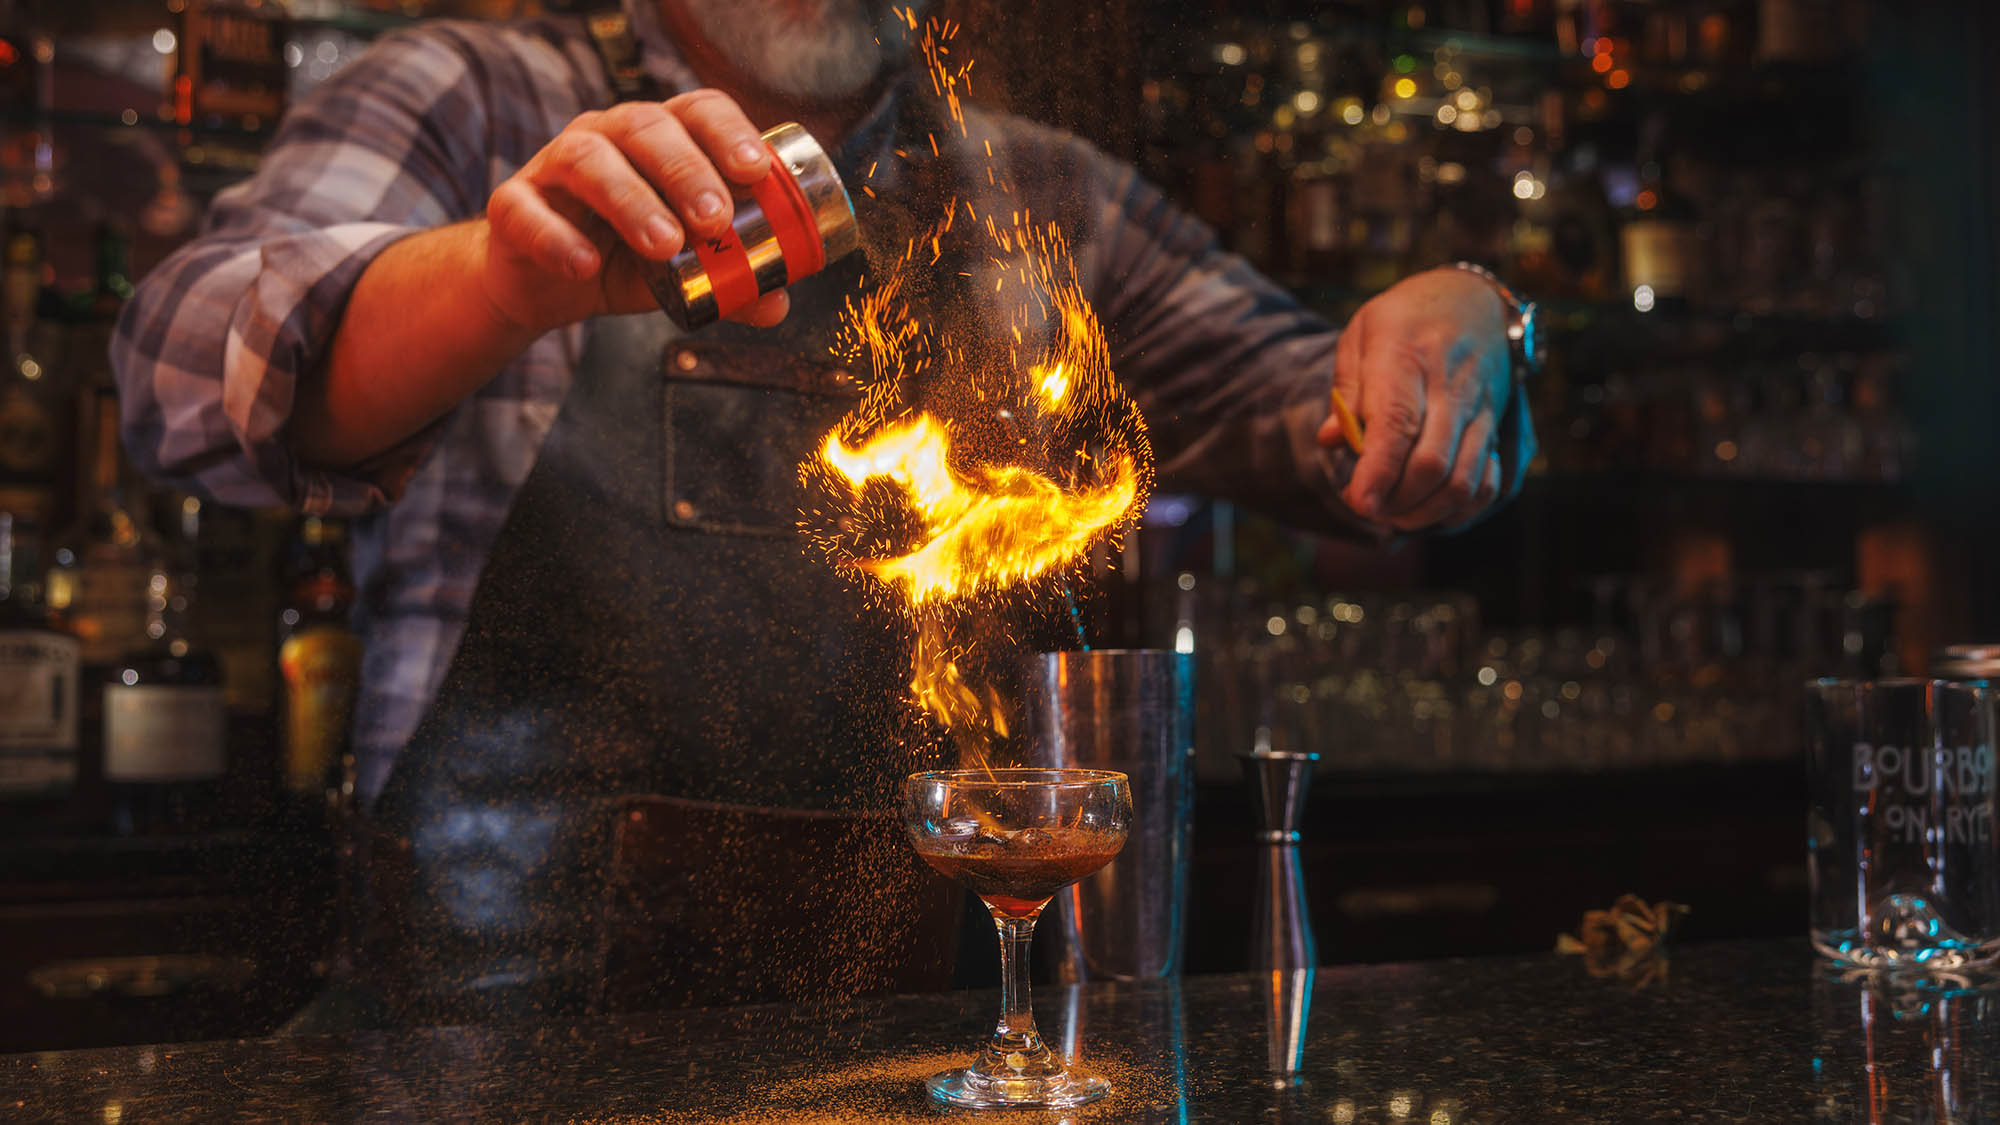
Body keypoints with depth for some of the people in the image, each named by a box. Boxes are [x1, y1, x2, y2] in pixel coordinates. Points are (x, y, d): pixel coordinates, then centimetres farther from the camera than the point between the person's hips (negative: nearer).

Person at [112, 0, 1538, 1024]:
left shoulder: (1032, 200, 17)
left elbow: (1294, 395, 18)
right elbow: (196, 372, -8)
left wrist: (1457, 319, -5)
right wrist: (504, 280, -29)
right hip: (507, 996, -2)